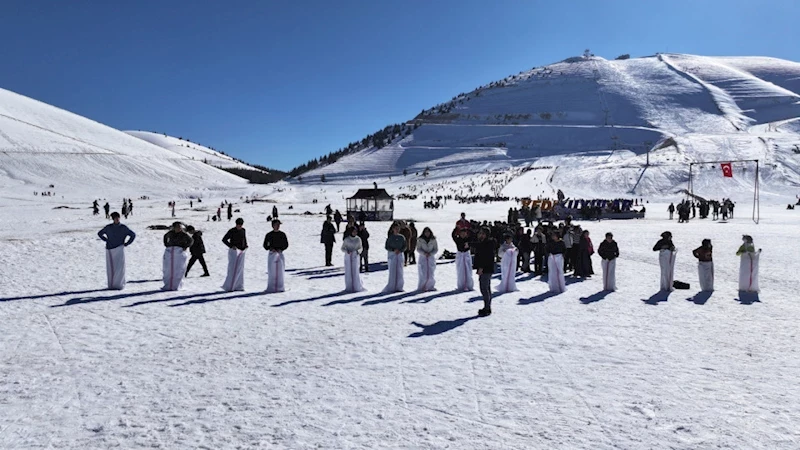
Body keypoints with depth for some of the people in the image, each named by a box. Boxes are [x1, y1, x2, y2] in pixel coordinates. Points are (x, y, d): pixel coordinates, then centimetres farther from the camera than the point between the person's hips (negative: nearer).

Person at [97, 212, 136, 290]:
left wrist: (126, 244, 3)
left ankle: (119, 284, -3)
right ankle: (111, 284, 10)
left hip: (119, 249, -2)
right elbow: (99, 233, 21)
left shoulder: (123, 228, 2)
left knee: (119, 267, -7)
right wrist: (106, 240, 10)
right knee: (110, 268, 3)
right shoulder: (108, 227, 6)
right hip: (110, 250, 2)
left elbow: (133, 235, 8)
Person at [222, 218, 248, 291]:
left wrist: (245, 246, 5)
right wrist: (231, 246, -16)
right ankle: (229, 287, -5)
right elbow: (224, 240, -6)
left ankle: (238, 286, 12)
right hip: (234, 251, -6)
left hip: (241, 251, 6)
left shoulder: (243, 230, 8)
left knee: (240, 269, 7)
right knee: (232, 269, -9)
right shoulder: (232, 231, -8)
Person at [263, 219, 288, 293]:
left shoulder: (282, 234, 5)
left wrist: (281, 249, -8)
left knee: (280, 271, 0)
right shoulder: (269, 235, 2)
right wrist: (270, 248, -13)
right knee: (271, 271, -5)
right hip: (272, 254, -1)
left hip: (280, 254, 1)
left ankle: (280, 287, 6)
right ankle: (271, 288, -1)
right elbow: (265, 245, 5)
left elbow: (286, 244, 8)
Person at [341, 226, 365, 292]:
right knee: (348, 272, 1)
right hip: (347, 257, 0)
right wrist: (347, 251, -17)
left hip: (355, 257, 0)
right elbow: (342, 248, 3)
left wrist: (358, 251, -12)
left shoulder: (358, 239, 2)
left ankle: (357, 287, 3)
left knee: (355, 271, -8)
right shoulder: (346, 239, -2)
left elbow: (361, 248, 10)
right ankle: (349, 287, 8)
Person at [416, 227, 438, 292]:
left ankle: (431, 287, 10)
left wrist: (430, 253, -12)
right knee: (423, 274, -9)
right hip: (423, 258, -1)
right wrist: (424, 253, -15)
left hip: (431, 258, 1)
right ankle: (421, 287, 0)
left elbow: (436, 249, 5)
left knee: (431, 273, -3)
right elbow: (418, 249, 1)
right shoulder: (420, 240, 1)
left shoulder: (433, 240, 4)